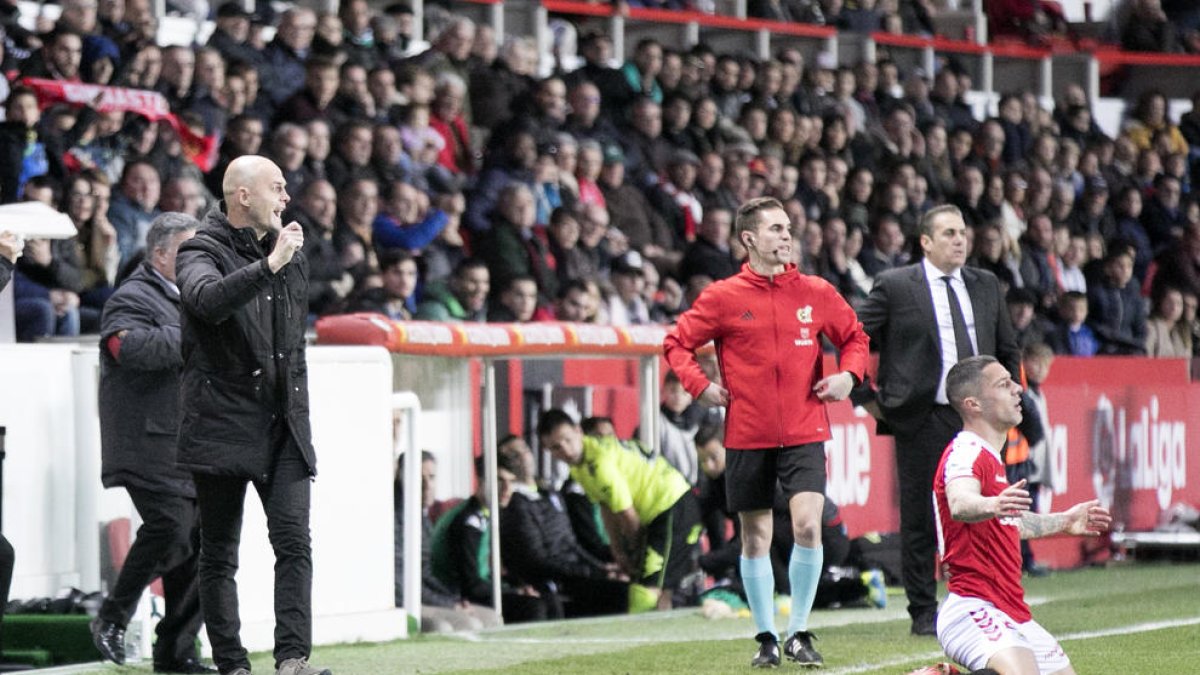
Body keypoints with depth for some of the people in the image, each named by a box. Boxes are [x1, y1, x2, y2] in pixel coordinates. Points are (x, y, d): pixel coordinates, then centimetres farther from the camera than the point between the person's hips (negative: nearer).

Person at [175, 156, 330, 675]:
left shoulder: (291, 252, 16)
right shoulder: (202, 251, -5)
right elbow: (207, 300, -30)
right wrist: (269, 265, -35)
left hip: (283, 425, 5)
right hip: (222, 426, -5)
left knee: (294, 541, -11)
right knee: (219, 554, 2)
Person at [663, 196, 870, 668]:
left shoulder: (817, 293, 4)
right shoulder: (724, 297, -1)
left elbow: (854, 337, 18)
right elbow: (677, 342, 7)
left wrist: (849, 374, 0)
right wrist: (699, 385, -6)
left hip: (804, 431, 0)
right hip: (748, 434, 0)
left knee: (808, 526, -15)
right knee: (755, 537, 6)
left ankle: (799, 632, -1)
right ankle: (766, 638, 19)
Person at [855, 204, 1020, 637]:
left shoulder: (986, 286, 13)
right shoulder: (895, 286, -2)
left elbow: (1008, 351, 23)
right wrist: (866, 400, -2)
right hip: (921, 421, -3)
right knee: (920, 520, 1)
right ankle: (924, 614, 9)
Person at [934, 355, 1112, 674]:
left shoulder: (988, 456, 19)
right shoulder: (967, 452, -13)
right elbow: (959, 505, -36)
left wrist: (1063, 522, 47)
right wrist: (991, 505, -56)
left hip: (1012, 614, 11)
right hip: (975, 611, -11)